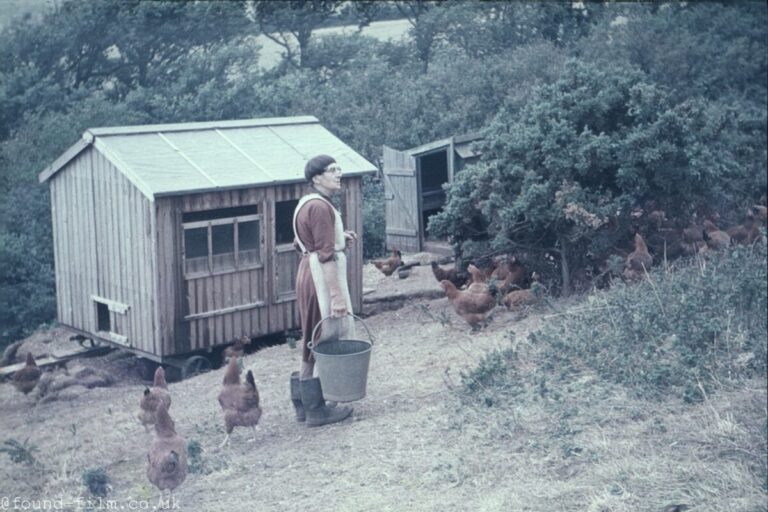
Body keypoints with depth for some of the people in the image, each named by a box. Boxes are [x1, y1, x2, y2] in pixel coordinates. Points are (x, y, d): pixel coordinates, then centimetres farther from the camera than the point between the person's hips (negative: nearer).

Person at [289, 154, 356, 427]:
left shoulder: (307, 203, 14)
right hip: (321, 275, -11)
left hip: (309, 271, 11)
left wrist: (339, 238, 12)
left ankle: (303, 403, 24)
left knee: (312, 342, 17)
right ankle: (316, 409, 3)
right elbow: (326, 254, -24)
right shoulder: (320, 206, -19)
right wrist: (337, 295, -25)